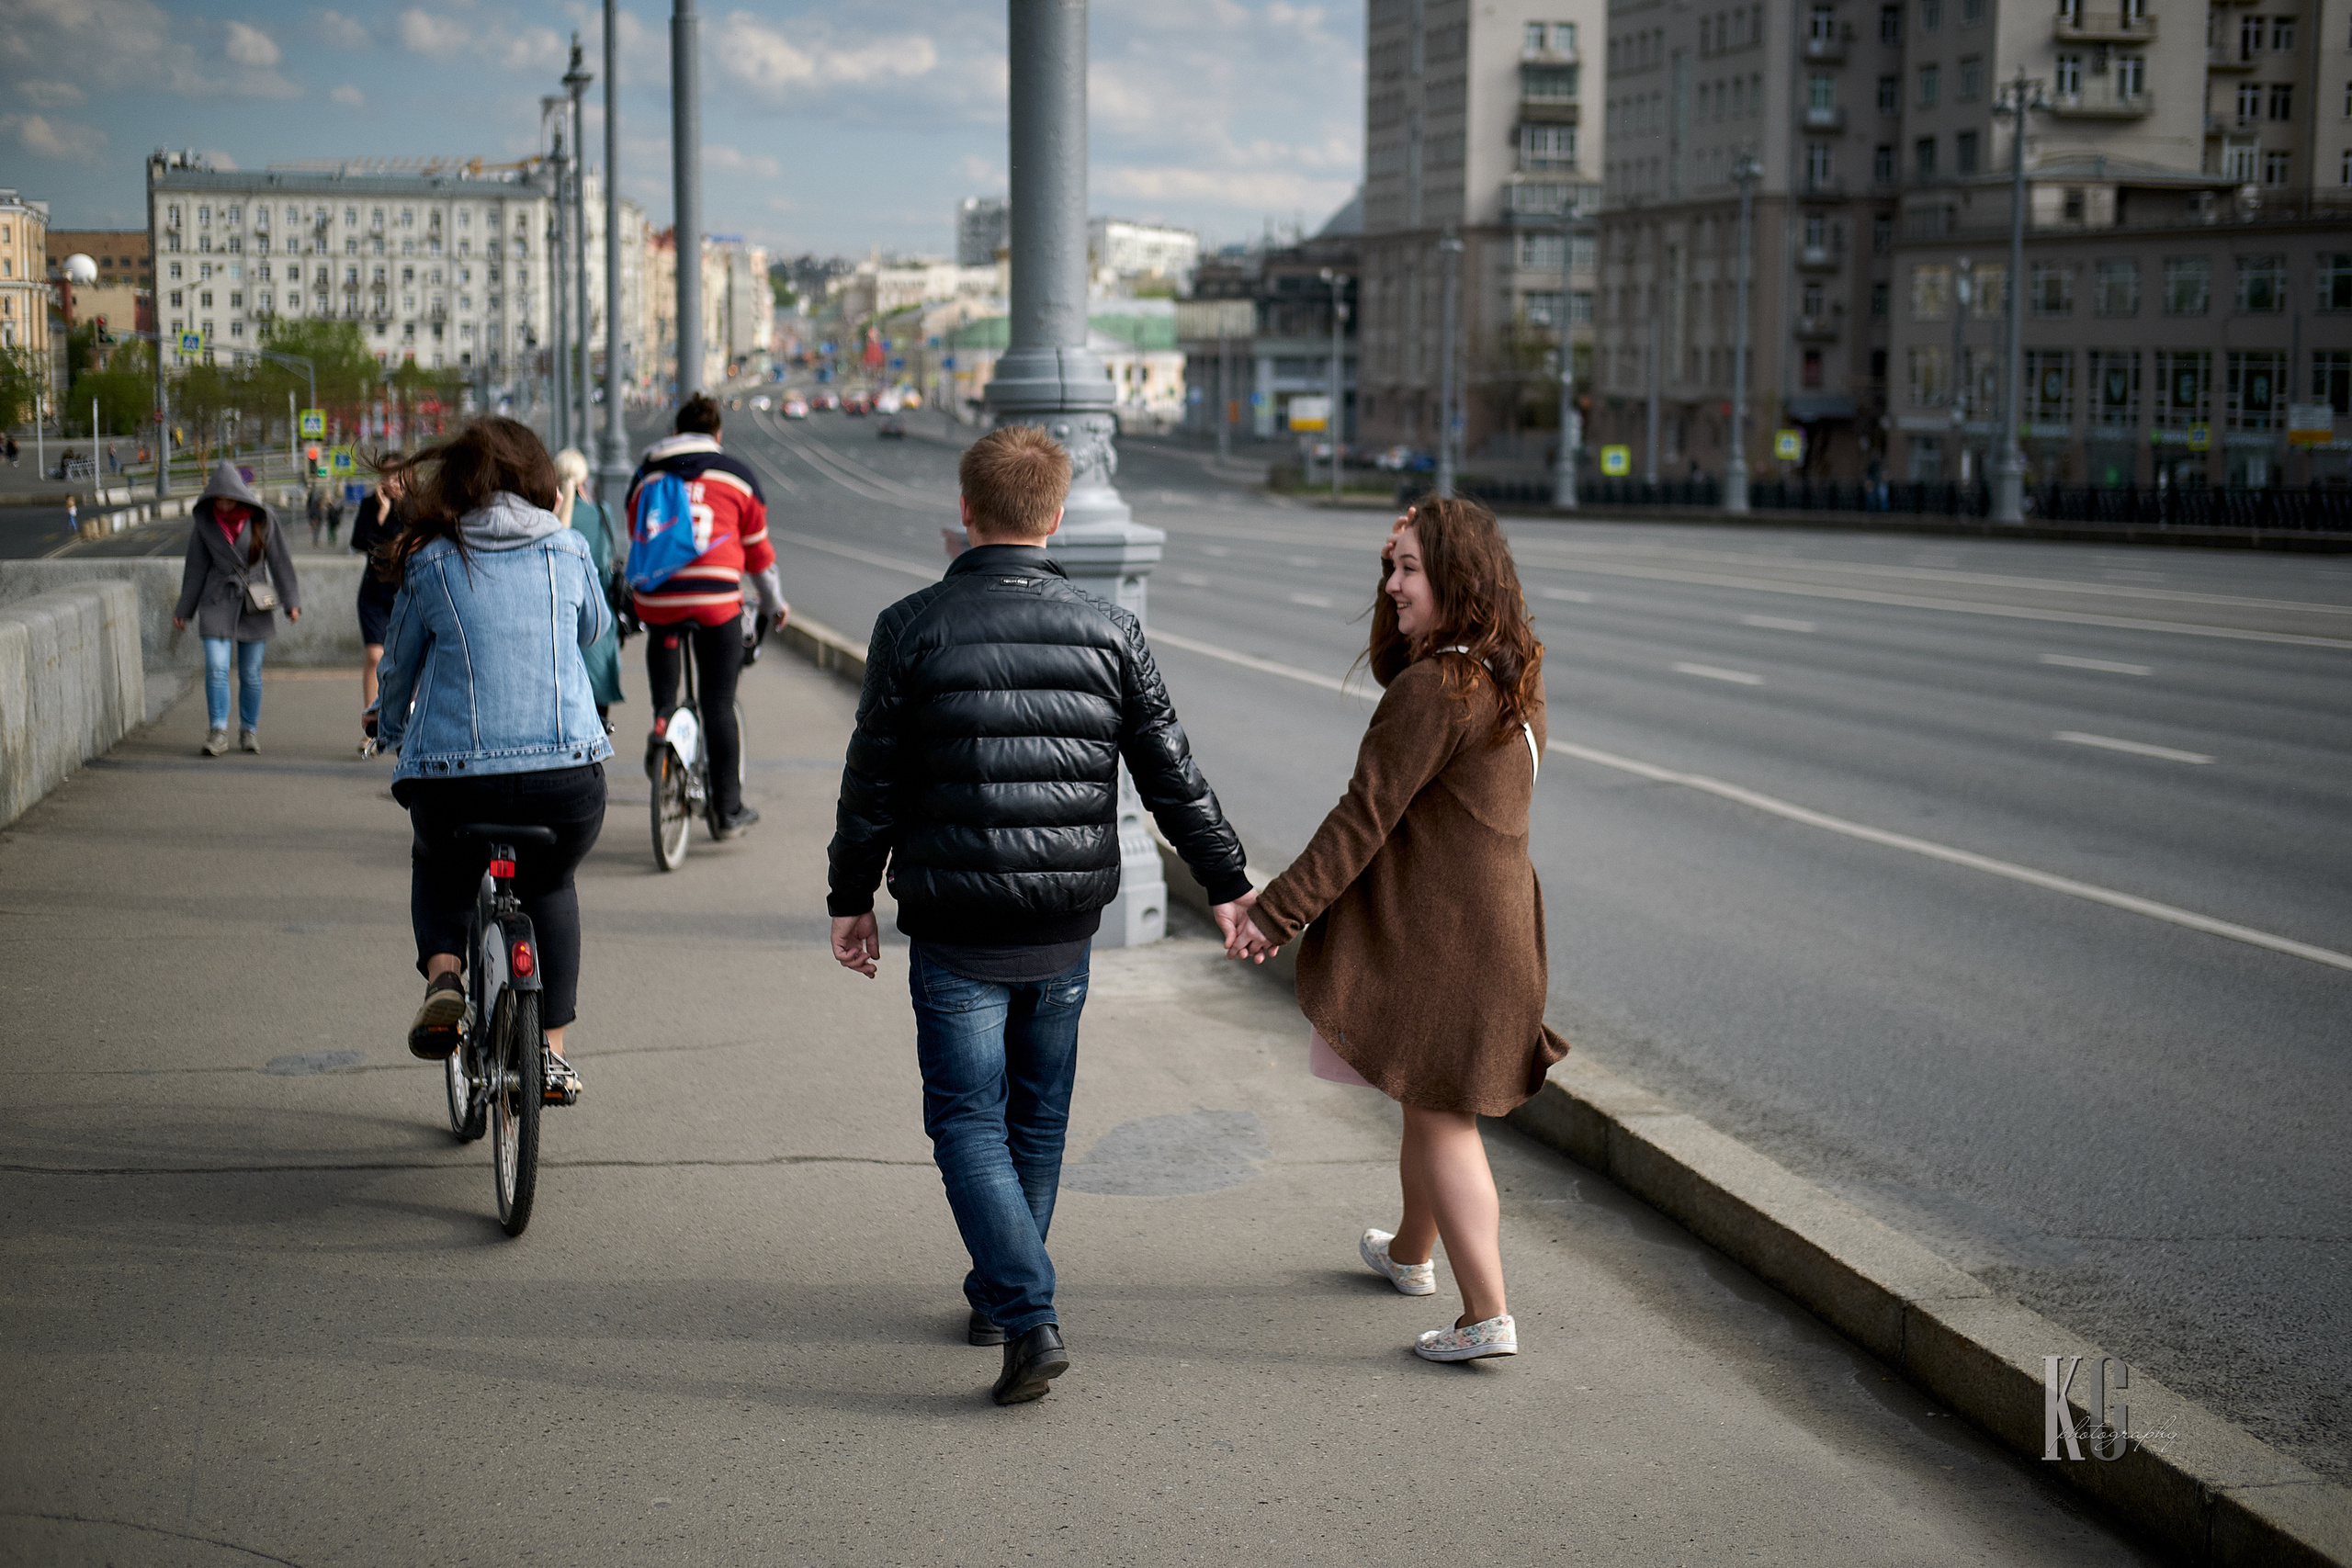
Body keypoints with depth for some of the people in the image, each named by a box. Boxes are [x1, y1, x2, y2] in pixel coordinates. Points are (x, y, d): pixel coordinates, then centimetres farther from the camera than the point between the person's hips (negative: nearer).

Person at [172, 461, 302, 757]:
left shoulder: (262, 521, -2)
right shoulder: (205, 523, 2)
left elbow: (279, 562, 2)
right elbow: (196, 569, 9)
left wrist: (291, 601, -3)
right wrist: (184, 610, 12)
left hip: (255, 603, 0)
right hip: (218, 603, 0)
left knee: (251, 673, 4)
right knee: (216, 668, -13)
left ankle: (249, 730, 18)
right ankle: (218, 732, -11)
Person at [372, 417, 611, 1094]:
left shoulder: (430, 564, 4)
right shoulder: (566, 550, 7)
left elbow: (398, 666, 18)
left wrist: (391, 731, 38)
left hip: (455, 776, -1)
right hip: (569, 774, 1)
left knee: (439, 869, 32)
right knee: (550, 885, 31)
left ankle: (443, 977, 5)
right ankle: (550, 1050, 23)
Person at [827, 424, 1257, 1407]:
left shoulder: (913, 628, -7)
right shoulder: (1109, 633, 1)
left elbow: (872, 782, -3)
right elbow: (1172, 776, 4)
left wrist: (852, 897, 8)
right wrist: (1224, 882, 13)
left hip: (955, 931, -3)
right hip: (1065, 926, 4)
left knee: (969, 1120, 0)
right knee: (1038, 1120, 18)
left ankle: (1030, 1319, -14)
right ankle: (999, 1295, 31)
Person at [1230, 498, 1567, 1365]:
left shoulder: (1433, 690, -20)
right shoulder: (1512, 677, 8)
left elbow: (1366, 816, -20)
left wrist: (1279, 910, -17)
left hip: (1437, 930, -9)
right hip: (1500, 921, 9)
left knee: (1440, 1109, -4)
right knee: (1433, 1097, 25)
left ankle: (1488, 1315, -5)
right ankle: (1410, 1253, 44)